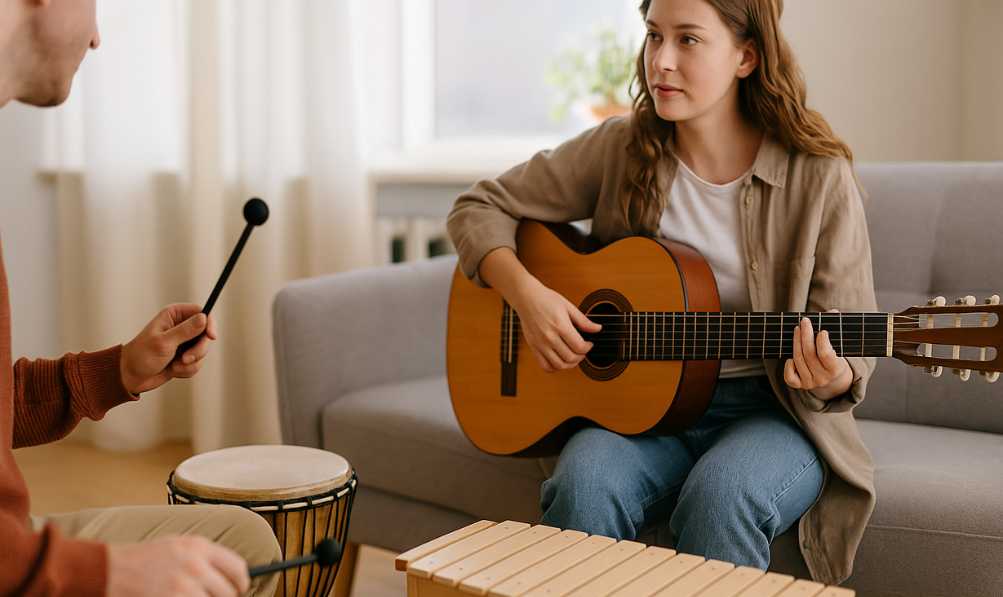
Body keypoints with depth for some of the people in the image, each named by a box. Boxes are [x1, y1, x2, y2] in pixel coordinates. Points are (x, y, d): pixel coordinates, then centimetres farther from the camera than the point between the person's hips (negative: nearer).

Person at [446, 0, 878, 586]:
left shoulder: (819, 177, -8)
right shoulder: (620, 149, -1)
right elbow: (480, 208, 5)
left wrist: (831, 383, -28)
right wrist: (527, 292, -13)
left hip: (770, 411, -1)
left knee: (720, 493, -34)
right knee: (583, 483, -31)